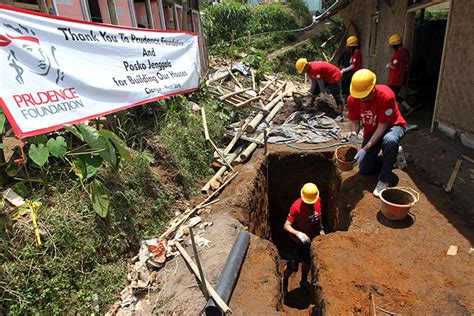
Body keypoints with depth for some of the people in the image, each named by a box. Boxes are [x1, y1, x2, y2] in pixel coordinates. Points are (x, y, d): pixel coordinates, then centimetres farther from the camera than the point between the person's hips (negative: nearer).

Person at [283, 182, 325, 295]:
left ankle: (304, 281, 51)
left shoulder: (318, 200, -13)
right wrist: (298, 233, -46)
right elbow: (286, 226, -31)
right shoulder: (296, 207, -32)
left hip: (311, 238, 6)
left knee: (307, 262, 24)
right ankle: (284, 281, 36)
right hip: (297, 240, -5)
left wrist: (321, 229, 7)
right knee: (292, 266, 4)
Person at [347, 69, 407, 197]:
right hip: (371, 131, 5)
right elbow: (355, 121, -8)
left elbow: (382, 127, -30)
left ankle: (383, 180, -23)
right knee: (364, 170, 1)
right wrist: (354, 134, -33)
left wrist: (365, 149, -36)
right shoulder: (352, 99, -19)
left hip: (392, 127, -5)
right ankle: (393, 156, 26)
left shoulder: (386, 96, -33)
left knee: (389, 141, -44)